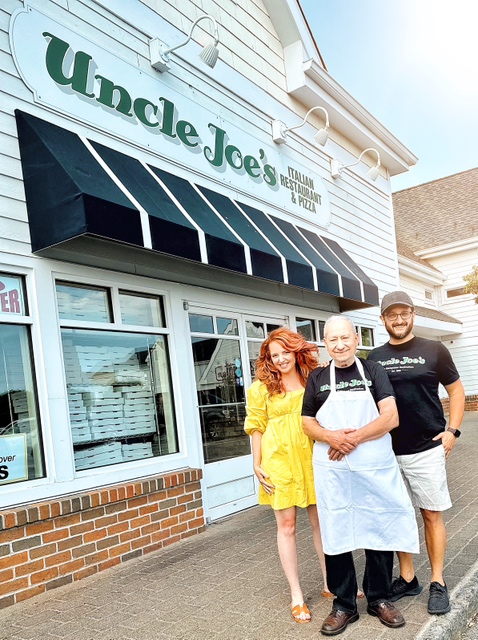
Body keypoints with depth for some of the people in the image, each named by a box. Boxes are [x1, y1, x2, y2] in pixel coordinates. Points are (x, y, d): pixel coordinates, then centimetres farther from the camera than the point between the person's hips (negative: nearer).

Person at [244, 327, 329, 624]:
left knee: (321, 521, 12)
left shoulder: (314, 380, 4)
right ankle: (296, 594, 16)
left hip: (313, 458, 2)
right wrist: (258, 466, -3)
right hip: (279, 460, -2)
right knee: (287, 525, 4)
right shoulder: (262, 387, -1)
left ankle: (330, 582, 30)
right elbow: (257, 427, 0)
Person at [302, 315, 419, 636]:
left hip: (376, 467, -1)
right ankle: (344, 604, 24)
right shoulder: (317, 378, 5)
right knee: (335, 535, 7)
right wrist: (332, 437, -14)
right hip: (332, 471, 1)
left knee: (380, 531, 9)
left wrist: (356, 437, -18)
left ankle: (379, 598, 29)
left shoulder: (373, 371, 1)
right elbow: (308, 422, 6)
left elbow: (391, 417, -7)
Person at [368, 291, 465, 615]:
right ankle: (408, 578, 27)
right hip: (386, 451, 3)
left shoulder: (434, 350, -2)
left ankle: (438, 582, 20)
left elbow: (457, 390, 5)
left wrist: (452, 431, -3)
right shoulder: (374, 358, 5)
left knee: (432, 514, 6)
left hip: (427, 449, -3)